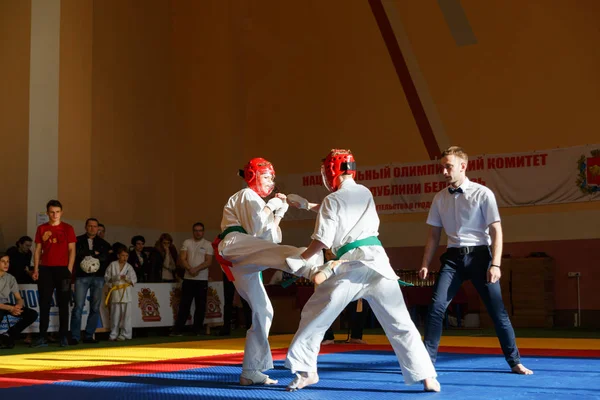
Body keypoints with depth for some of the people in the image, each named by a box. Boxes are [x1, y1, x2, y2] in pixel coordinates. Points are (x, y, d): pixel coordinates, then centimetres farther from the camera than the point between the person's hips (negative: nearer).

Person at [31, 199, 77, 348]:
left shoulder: (67, 228, 3)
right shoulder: (41, 228, 9)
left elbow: (72, 250, 1)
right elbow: (38, 250, 10)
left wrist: (69, 269, -8)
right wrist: (35, 269, 1)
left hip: (62, 269, -2)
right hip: (45, 269, 2)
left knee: (63, 304, 2)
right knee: (44, 304, 1)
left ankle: (63, 336, 6)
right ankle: (43, 337, 3)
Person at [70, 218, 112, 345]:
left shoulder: (103, 243, 15)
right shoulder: (78, 241, 9)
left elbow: (106, 257, 0)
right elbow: (77, 253, -7)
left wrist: (88, 255, -9)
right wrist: (94, 253, -7)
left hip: (98, 278, 3)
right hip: (81, 277, -3)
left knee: (95, 308, 2)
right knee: (78, 306, -9)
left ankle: (89, 336, 8)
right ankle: (75, 336, -6)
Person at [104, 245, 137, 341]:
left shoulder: (129, 267, 5)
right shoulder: (112, 265, 5)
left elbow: (134, 280, 3)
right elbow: (106, 277, 8)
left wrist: (127, 278, -14)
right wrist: (111, 280, -10)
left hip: (126, 293, 0)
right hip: (115, 292, 0)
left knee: (126, 314, -2)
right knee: (115, 314, 5)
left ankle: (125, 334, 4)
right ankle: (113, 334, 13)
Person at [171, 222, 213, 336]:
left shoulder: (207, 245, 2)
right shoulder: (187, 243, 6)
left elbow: (208, 262, -6)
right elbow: (182, 259, -2)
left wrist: (196, 269, -18)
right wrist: (190, 269, -17)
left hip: (202, 279, -1)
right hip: (188, 279, 1)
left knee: (200, 305, 4)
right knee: (184, 304, 1)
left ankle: (198, 329, 12)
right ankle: (178, 329, 3)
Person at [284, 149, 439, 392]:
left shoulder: (332, 200, -1)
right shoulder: (365, 193, 17)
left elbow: (323, 241, -4)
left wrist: (300, 260, 12)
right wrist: (306, 205, 35)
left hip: (352, 265, -5)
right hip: (376, 258, 5)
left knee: (315, 315, 11)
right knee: (399, 322, 4)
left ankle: (306, 371, 12)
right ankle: (427, 377, -3)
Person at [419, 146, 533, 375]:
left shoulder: (482, 194, -7)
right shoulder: (440, 198, 6)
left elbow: (496, 231, -9)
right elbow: (434, 234, 12)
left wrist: (495, 265, -17)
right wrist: (425, 264, 7)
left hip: (479, 255, -3)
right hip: (454, 257, 3)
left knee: (497, 311, 2)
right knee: (437, 306, -9)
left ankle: (515, 362, 17)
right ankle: (427, 361, 0)